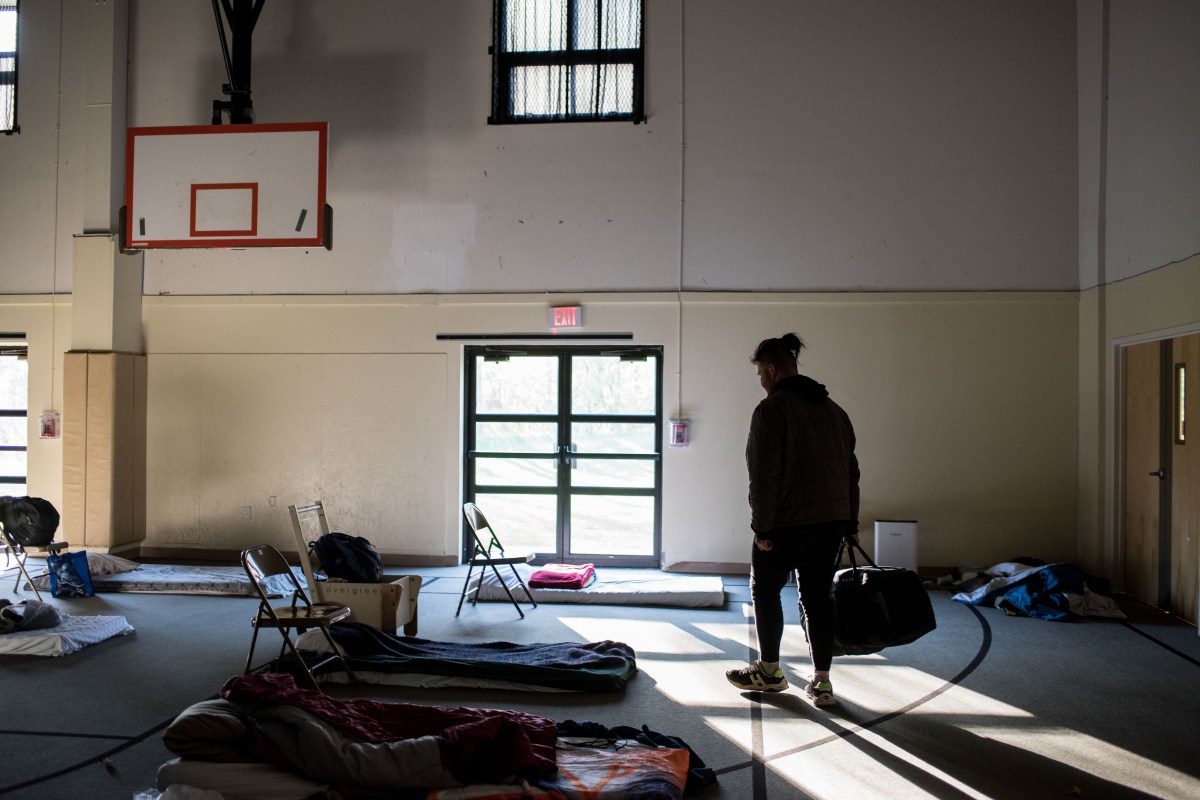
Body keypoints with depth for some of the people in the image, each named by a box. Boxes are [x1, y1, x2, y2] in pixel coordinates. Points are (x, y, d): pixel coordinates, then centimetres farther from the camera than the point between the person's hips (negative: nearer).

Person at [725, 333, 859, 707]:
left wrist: (762, 527, -13)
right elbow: (850, 468, 15)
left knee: (765, 591, 11)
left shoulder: (772, 409, -12)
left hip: (787, 522, -7)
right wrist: (850, 523, 18)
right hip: (832, 521, 7)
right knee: (818, 596, 12)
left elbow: (764, 475, -18)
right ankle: (822, 682, 13)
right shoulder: (832, 408, 13)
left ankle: (769, 671, 23)